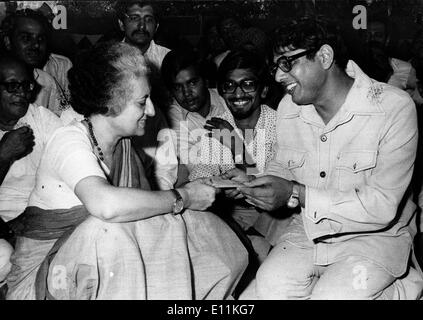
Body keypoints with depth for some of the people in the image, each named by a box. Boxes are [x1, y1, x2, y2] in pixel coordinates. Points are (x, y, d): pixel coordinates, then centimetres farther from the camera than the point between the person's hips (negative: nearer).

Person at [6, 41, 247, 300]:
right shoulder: (69, 141, -21)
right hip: (42, 277, -6)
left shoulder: (123, 143, 4)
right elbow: (105, 204, -41)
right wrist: (182, 198, -30)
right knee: (106, 228, -37)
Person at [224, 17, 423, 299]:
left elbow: (382, 206, -22)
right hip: (308, 231, 4)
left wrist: (296, 194, -27)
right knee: (271, 290, -21)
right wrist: (253, 183, -10)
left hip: (375, 235, -3)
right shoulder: (289, 107, -1)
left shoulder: (394, 108, -19)